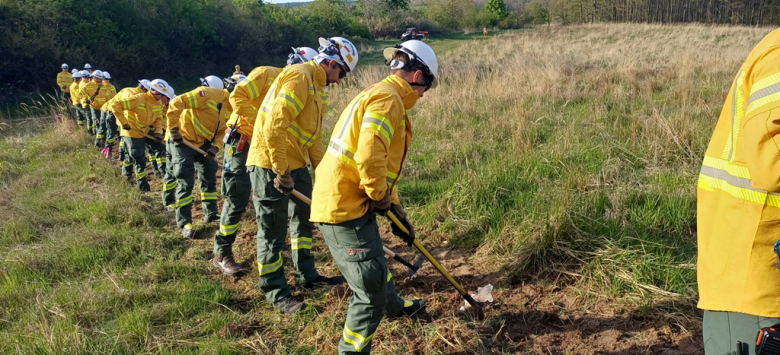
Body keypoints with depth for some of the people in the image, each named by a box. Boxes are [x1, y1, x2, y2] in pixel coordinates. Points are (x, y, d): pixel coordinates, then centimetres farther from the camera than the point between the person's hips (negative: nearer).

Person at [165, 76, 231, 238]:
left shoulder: (229, 108, 2)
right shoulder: (209, 94, -23)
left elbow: (221, 131, 8)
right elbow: (176, 103, -28)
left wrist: (215, 147, -11)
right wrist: (173, 131, -25)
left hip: (203, 143, 8)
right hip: (183, 141, -8)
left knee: (209, 178, 13)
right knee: (185, 184, -6)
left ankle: (211, 215, 27)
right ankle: (185, 224, 2)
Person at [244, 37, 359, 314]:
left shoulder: (314, 84, 17)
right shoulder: (300, 76, -17)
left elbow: (314, 137, 21)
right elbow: (274, 126, -27)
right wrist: (281, 172, -24)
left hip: (296, 163, 11)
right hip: (270, 165, -10)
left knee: (304, 217, 19)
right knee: (273, 230, -1)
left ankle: (306, 275, 34)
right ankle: (275, 293, 10)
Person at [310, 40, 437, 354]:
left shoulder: (381, 95, 18)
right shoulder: (387, 98, -17)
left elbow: (384, 163, 23)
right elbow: (369, 158, -30)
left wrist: (398, 211, 24)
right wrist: (380, 197, -13)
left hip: (350, 202, 11)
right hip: (345, 207, -11)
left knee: (375, 265, 32)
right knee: (371, 286, -3)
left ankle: (394, 306, 57)